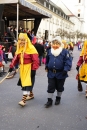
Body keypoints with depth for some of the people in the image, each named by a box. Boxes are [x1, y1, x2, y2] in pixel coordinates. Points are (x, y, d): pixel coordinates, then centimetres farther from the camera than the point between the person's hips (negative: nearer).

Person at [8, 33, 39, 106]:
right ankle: (30, 94, 38)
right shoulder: (19, 48, 8)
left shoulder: (31, 48, -15)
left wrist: (34, 69, -21)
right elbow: (16, 58, 11)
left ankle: (24, 100, -9)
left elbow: (35, 60, -17)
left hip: (29, 68, -8)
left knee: (27, 83, -8)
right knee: (23, 82, 16)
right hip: (22, 68, 8)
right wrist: (12, 66, 3)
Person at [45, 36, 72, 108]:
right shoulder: (49, 51, 3)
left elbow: (68, 61, -15)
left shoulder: (65, 51, -11)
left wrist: (66, 70, -24)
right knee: (50, 87, 5)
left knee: (59, 87, 14)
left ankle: (58, 98, 35)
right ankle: (49, 100, 15)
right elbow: (47, 60, 19)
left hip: (61, 73, -3)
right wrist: (46, 67, 16)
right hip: (51, 73, 3)